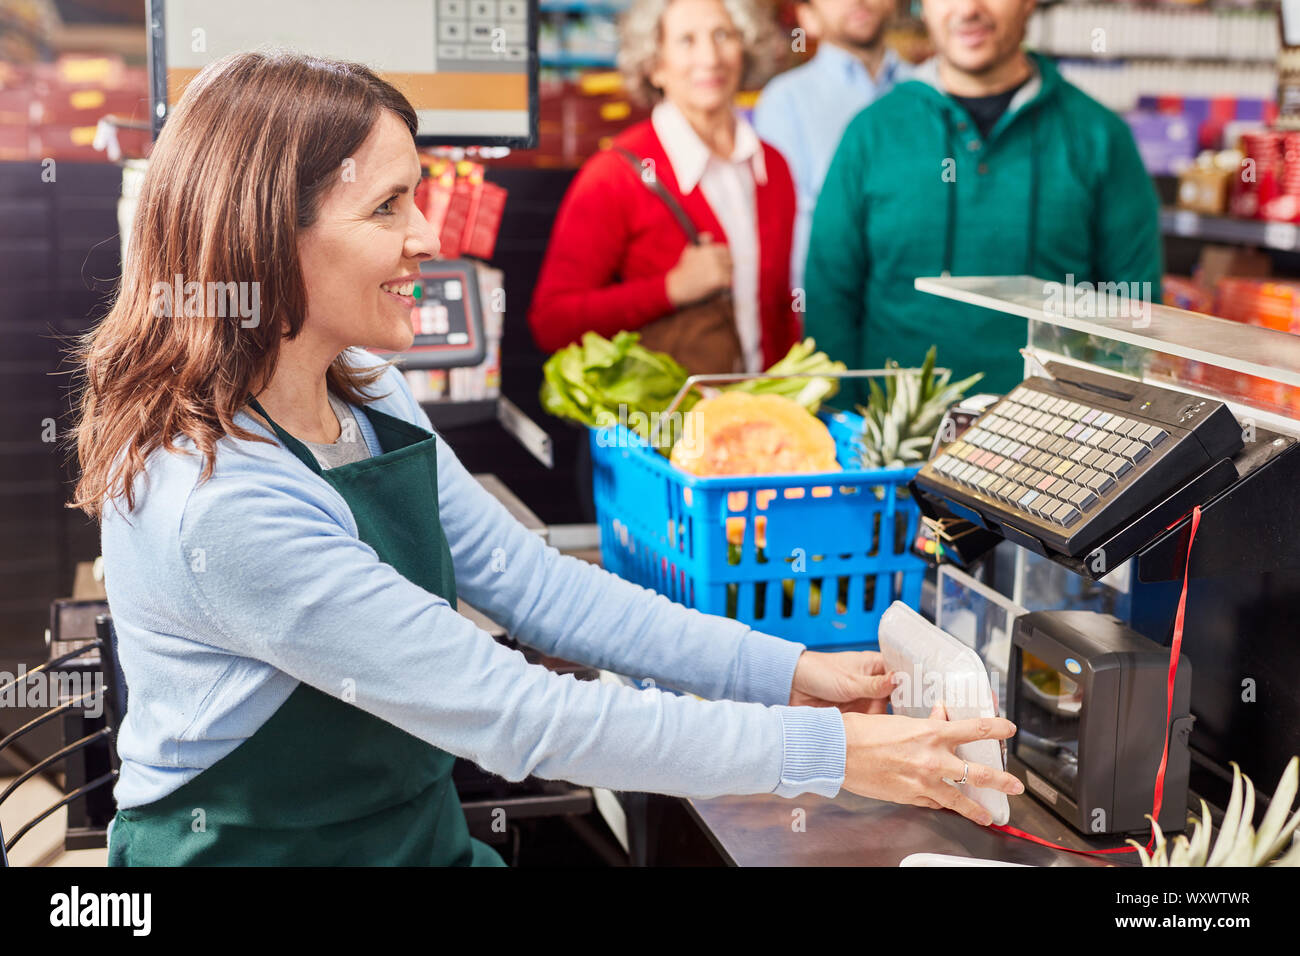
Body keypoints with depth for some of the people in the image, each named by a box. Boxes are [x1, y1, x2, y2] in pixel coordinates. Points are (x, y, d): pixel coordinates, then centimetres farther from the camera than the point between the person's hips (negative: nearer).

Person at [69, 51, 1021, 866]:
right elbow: (515, 716, -25)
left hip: (422, 835, 7)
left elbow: (530, 580, 3)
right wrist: (827, 751, -20)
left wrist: (788, 671, -3)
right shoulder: (219, 504, -27)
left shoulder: (369, 399, 2)